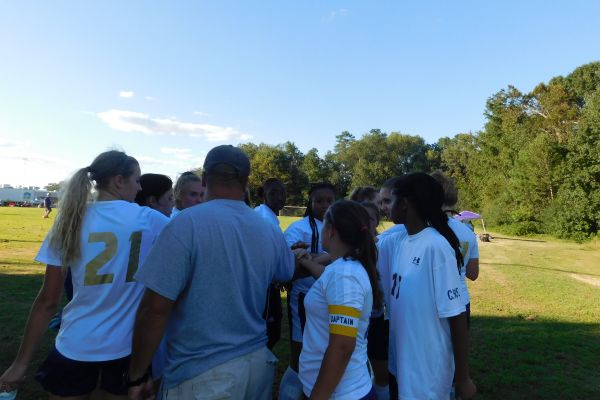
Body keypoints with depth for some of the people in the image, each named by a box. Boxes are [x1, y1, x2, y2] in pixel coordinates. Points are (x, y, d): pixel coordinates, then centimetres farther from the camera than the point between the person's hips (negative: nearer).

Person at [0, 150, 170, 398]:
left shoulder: (69, 222, -5)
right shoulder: (148, 219, -11)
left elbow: (48, 300, -3)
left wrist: (21, 362, 5)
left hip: (76, 346, 2)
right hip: (128, 346, -1)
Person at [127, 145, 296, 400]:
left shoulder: (187, 223, -19)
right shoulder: (269, 231, -3)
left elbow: (155, 308, -19)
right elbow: (289, 272, 17)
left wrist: (137, 376, -7)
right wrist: (303, 255, 38)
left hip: (201, 375, -5)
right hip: (258, 363, 5)